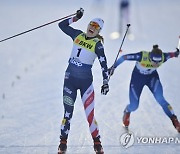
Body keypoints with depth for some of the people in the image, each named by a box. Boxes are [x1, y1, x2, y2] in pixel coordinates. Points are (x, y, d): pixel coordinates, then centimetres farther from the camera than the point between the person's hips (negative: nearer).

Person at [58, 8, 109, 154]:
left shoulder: (98, 44, -5)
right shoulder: (78, 35, 6)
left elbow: (104, 64, -7)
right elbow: (62, 25, 13)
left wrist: (105, 82, -15)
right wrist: (76, 18, 3)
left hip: (85, 80, -3)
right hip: (70, 78, 3)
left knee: (90, 115, -5)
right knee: (68, 112, 1)